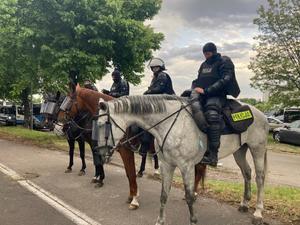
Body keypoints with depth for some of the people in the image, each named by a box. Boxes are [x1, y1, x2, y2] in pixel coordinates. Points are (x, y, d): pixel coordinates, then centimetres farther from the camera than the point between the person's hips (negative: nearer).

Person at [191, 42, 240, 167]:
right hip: (202, 94, 6)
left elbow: (224, 80, -9)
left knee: (212, 114, -35)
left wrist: (206, 90, -16)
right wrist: (196, 88, 5)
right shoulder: (204, 65, 25)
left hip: (217, 95, -6)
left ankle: (213, 154, -36)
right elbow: (198, 80, 30)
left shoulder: (224, 62, 5)